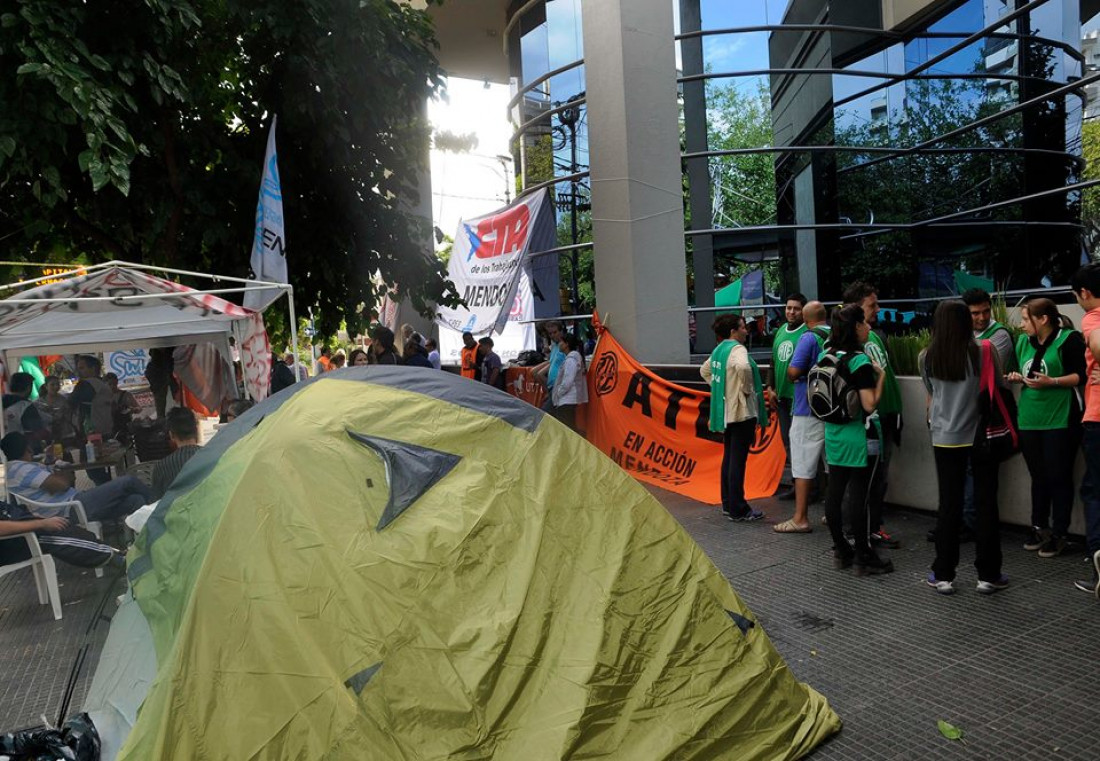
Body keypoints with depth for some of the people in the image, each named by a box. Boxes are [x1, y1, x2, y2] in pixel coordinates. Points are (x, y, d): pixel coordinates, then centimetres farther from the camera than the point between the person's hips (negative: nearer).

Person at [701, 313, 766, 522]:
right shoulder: (736, 349, -15)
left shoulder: (718, 350, 12)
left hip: (726, 410, 9)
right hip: (741, 411, -9)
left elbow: (705, 370, 27)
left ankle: (728, 503, 25)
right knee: (738, 460, -5)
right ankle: (738, 509, -1)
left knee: (729, 457, 16)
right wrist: (746, 389, -20)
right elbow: (743, 367, -36)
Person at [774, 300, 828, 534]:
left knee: (803, 466, -2)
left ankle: (800, 519, 0)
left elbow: (793, 372, -20)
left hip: (809, 412, -7)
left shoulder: (809, 337, -12)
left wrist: (792, 377, 2)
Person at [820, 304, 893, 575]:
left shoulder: (826, 356, 6)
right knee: (859, 496, 0)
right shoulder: (860, 361, -17)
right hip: (860, 436, -7)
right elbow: (870, 404, -20)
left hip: (833, 433, 7)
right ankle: (864, 557, 10)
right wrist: (881, 376, -8)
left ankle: (840, 551, 21)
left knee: (834, 491, 10)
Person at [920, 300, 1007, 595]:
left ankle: (943, 575, 12)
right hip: (980, 435, -2)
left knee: (949, 505, 8)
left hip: (945, 438, 2)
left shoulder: (926, 358, -3)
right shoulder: (984, 351, -9)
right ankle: (988, 575, 16)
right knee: (986, 504, 8)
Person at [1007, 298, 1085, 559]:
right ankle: (1039, 527, 25)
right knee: (1038, 476, 13)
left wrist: (1051, 382, -20)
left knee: (1059, 477, 1)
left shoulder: (1069, 339, -7)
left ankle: (1059, 534, 10)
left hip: (1060, 420, -6)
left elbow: (1082, 375, -11)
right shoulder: (1023, 342, 12)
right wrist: (1018, 378, 2)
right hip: (1029, 420, 6)